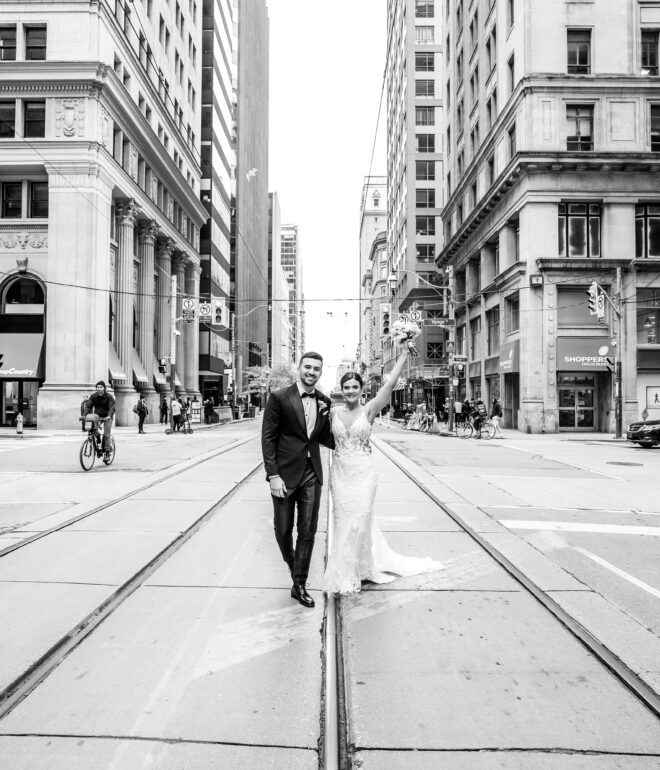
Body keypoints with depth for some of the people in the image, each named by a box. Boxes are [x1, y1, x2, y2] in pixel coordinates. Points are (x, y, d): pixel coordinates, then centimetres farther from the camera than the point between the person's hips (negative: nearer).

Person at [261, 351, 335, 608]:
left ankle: (299, 585, 19)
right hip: (285, 473, -3)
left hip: (312, 474, 3)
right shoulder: (279, 397, -9)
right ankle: (292, 563, 41)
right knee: (283, 529, 11)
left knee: (308, 531, 5)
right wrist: (273, 475, -14)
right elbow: (268, 438, -9)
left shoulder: (324, 402, 5)